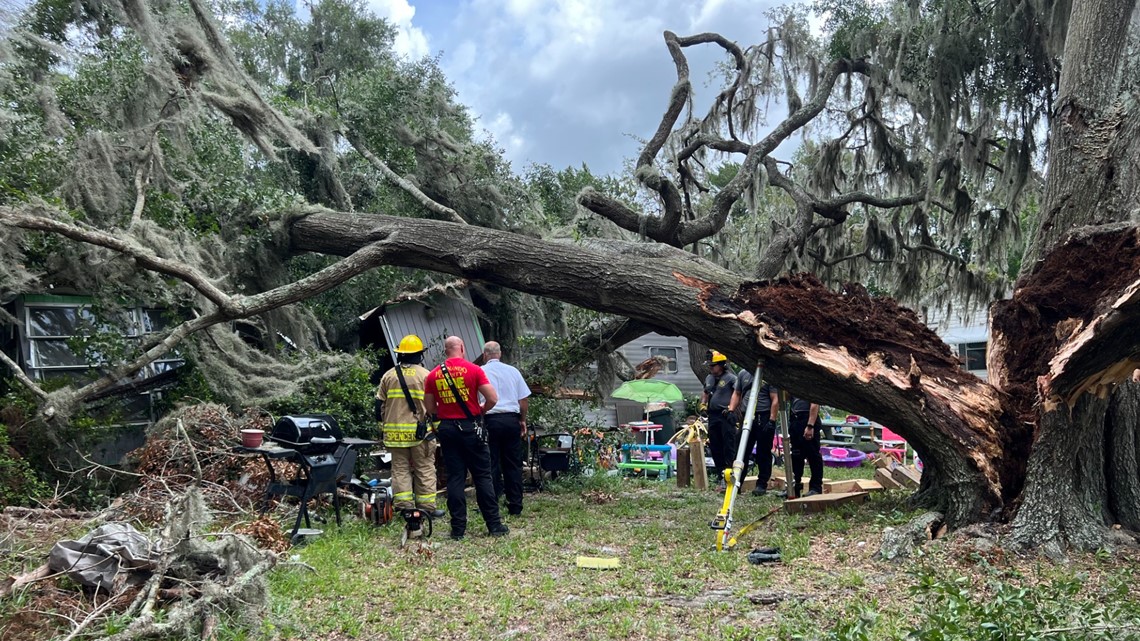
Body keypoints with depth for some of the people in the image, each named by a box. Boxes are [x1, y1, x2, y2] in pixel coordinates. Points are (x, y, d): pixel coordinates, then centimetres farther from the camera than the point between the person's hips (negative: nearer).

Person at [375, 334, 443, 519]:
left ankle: (404, 506, 6)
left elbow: (380, 405, 10)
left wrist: (383, 426, 20)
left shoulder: (388, 376, 8)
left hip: (394, 431, 3)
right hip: (419, 431, -3)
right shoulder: (426, 376, -3)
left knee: (400, 468, 9)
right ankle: (427, 507, 7)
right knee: (425, 469, 5)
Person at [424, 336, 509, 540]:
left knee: (454, 478, 6)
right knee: (482, 477, 5)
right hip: (471, 427, -2)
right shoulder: (473, 370, -6)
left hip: (447, 429, 3)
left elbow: (430, 408, 7)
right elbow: (492, 398, -10)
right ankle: (494, 525, 8)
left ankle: (458, 528, 8)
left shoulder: (433, 375, 3)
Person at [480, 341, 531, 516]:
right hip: (512, 419, 3)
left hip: (490, 420, -3)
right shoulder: (513, 371, 7)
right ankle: (515, 506, 11)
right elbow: (523, 398, 8)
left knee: (491, 464, 3)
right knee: (513, 464, 8)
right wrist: (523, 420, 18)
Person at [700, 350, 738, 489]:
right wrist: (703, 404, 16)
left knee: (728, 447, -8)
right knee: (715, 448, 11)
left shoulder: (730, 378, -7)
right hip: (713, 416, 8)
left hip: (726, 416, -8)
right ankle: (721, 477, 19)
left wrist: (731, 408, -21)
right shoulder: (709, 378, 17)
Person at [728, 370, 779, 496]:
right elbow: (737, 394, 17)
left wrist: (772, 421, -14)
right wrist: (731, 410, 3)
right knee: (742, 452, 4)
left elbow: (775, 400, -8)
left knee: (763, 453, 2)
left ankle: (762, 485, 9)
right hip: (746, 418, 5)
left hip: (764, 418, -4)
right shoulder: (743, 374, 12)